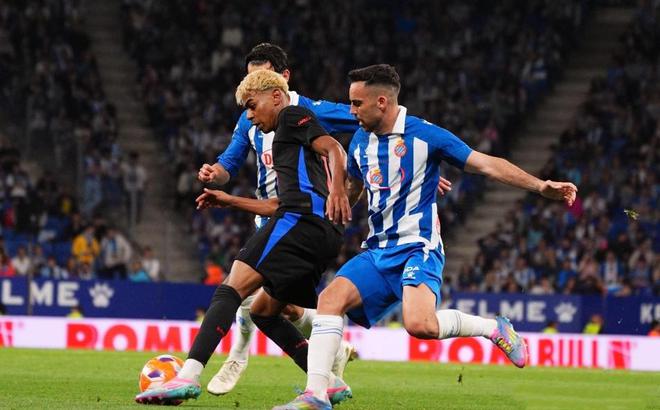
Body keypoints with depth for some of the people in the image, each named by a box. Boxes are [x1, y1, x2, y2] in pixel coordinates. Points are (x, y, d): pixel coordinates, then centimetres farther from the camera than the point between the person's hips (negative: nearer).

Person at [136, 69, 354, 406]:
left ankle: (189, 375, -34)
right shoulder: (287, 138, 36)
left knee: (233, 287, -18)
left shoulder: (292, 115, 8)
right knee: (263, 311, 17)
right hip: (325, 236, 10)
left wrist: (337, 191, -29)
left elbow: (334, 150, -10)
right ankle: (330, 383, 9)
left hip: (302, 218, -10)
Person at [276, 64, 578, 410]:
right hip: (377, 252, 6)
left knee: (420, 324, -30)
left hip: (417, 248, -6)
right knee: (331, 298, -17)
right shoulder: (361, 142, 9)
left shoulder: (425, 135, -9)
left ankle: (493, 328, -3)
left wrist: (540, 187, -17)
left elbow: (487, 164, -9)